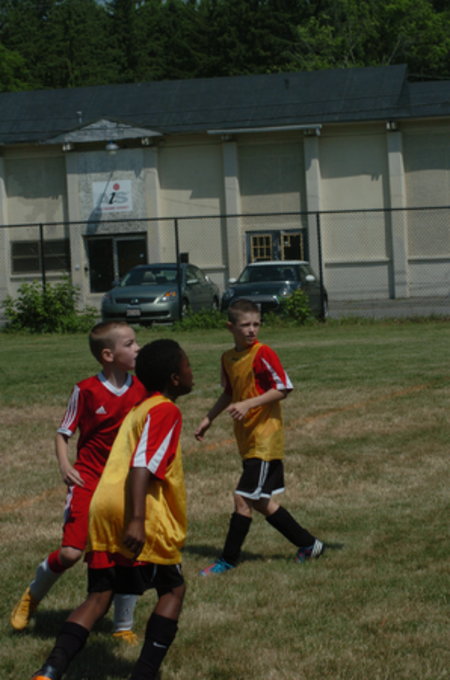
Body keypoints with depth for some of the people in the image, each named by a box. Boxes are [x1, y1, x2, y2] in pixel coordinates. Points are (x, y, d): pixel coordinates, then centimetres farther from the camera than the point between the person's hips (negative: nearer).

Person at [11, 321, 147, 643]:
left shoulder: (140, 389, 0)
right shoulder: (86, 391, -11)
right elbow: (63, 433, -3)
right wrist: (64, 465, -19)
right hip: (89, 480, -3)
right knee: (70, 553, -10)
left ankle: (124, 626, 17)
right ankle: (32, 596, 20)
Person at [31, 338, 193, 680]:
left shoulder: (139, 409, 24)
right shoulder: (167, 411, -4)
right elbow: (142, 466, -16)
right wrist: (137, 521, -23)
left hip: (103, 511, 7)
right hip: (144, 517, -7)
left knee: (99, 597, 6)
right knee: (172, 589, 10)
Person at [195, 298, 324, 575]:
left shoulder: (263, 354, -13)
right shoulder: (228, 358, 9)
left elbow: (283, 388, -15)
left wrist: (249, 404, -22)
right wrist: (209, 419, 20)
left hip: (265, 439, -8)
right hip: (248, 439, 8)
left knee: (244, 498, -8)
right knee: (261, 502, 12)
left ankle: (229, 559, 2)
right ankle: (308, 544, 24)